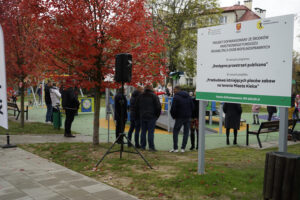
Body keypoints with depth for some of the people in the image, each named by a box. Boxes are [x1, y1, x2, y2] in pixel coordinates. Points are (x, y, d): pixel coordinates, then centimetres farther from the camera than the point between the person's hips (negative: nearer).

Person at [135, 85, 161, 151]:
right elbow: (158, 107, -7)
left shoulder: (140, 96, 10)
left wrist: (138, 116, 20)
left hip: (142, 117, 4)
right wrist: (157, 115, 4)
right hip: (151, 117, -4)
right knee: (151, 132, -4)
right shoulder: (154, 96, -4)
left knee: (143, 131, 9)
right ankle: (151, 147, -5)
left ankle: (143, 146, 11)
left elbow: (137, 107, 14)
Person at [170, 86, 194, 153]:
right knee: (186, 132, 9)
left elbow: (173, 108, -12)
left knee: (175, 131, 6)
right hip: (188, 117, 5)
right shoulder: (188, 96, 10)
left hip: (180, 117, -5)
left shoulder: (176, 97, -8)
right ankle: (183, 148, 8)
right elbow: (192, 107, 10)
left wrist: (173, 116, 3)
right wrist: (189, 114, 15)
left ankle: (175, 148, 3)